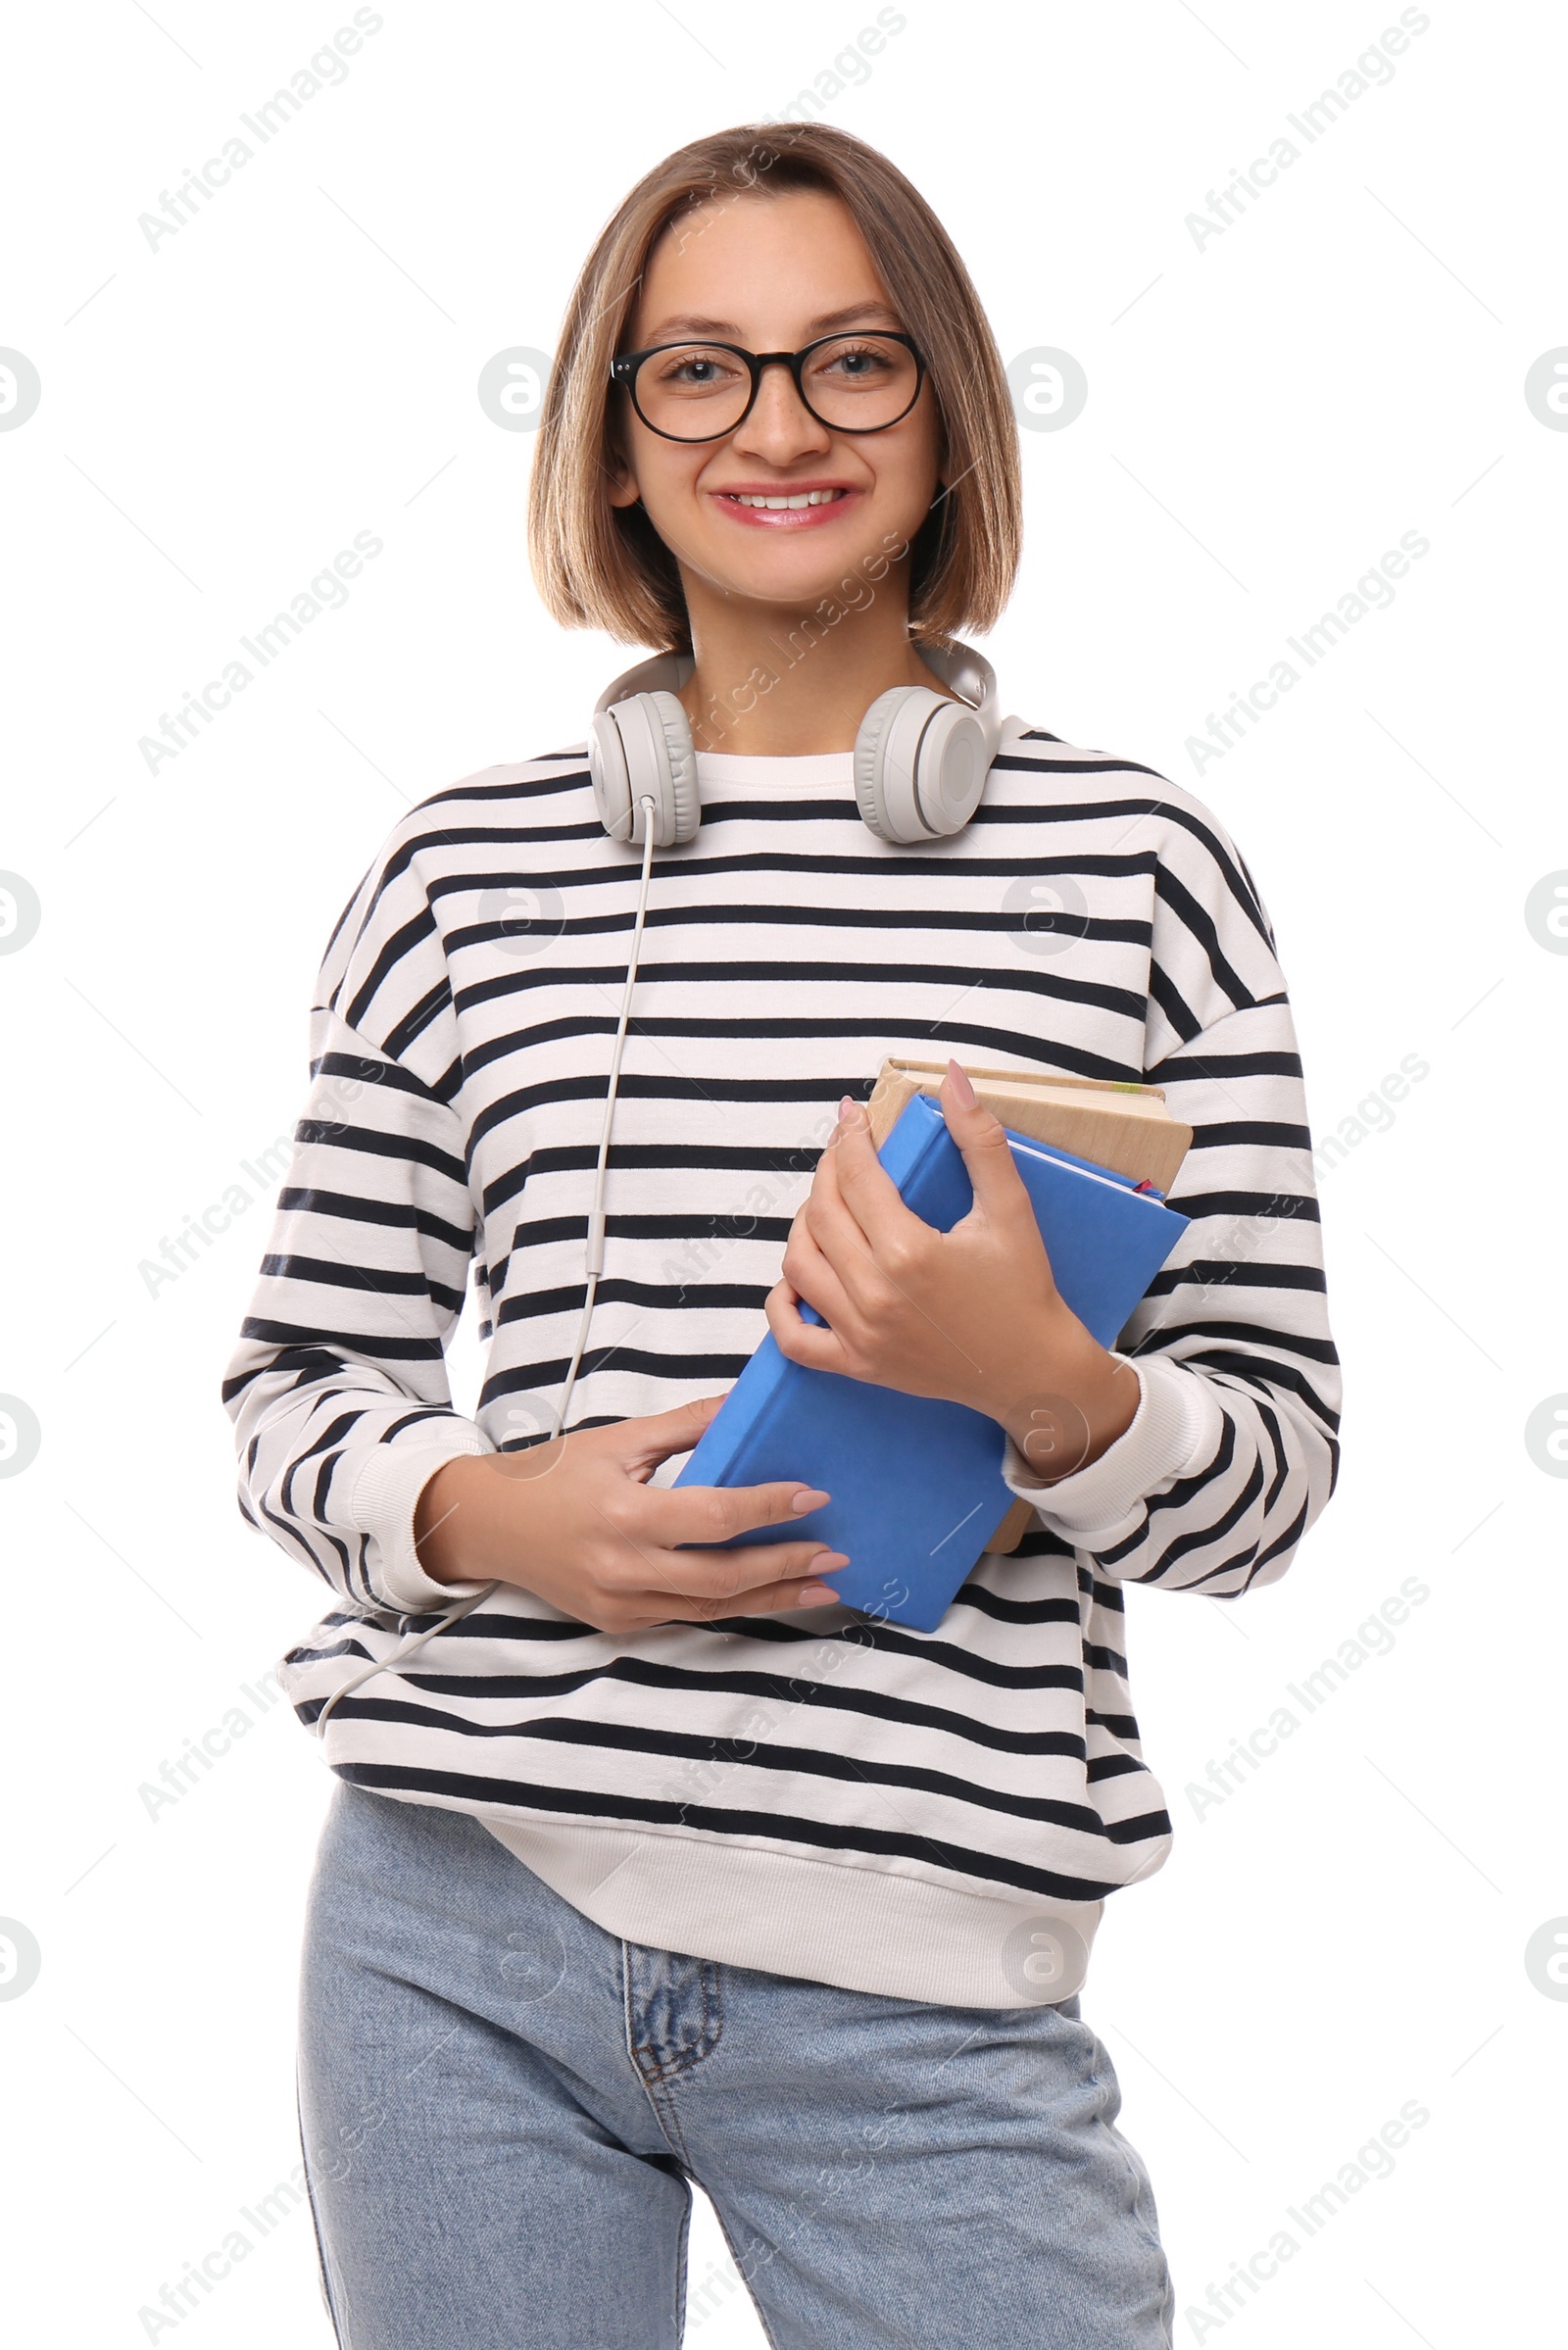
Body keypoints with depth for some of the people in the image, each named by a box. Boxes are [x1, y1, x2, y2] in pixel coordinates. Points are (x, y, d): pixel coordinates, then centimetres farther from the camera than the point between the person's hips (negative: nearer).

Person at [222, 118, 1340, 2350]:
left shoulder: (1130, 863, 2)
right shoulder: (464, 869, 5)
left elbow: (1273, 1467, 3)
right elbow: (301, 1385, 10)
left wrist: (1038, 1377, -17)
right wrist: (494, 1515, -10)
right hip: (461, 1935, 2)